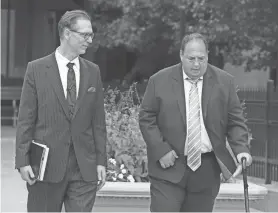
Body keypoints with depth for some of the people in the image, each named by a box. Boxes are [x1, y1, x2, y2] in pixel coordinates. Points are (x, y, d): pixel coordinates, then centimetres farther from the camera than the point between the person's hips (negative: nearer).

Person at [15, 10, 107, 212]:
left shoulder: (93, 71, 8)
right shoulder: (37, 69, -1)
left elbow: (98, 120, 9)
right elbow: (26, 119, -2)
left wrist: (101, 161, 4)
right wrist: (23, 161, -8)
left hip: (85, 169, 2)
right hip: (46, 165, -2)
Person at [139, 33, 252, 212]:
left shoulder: (224, 81, 3)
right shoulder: (159, 81, -1)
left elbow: (235, 121, 4)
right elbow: (146, 119, 1)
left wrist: (242, 149, -13)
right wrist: (161, 150, -10)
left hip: (207, 170, 2)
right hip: (169, 168, -2)